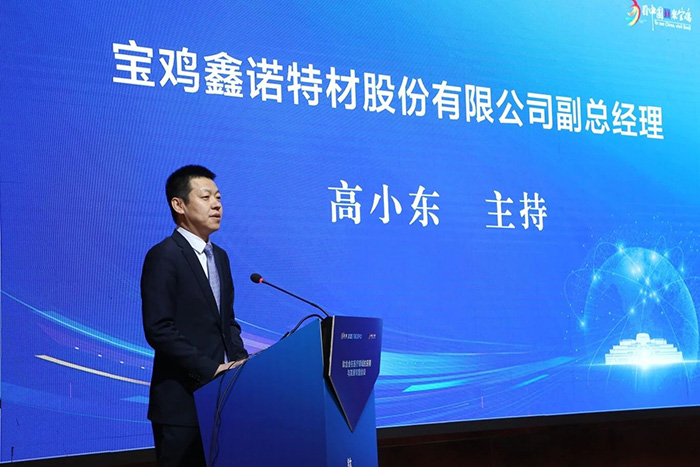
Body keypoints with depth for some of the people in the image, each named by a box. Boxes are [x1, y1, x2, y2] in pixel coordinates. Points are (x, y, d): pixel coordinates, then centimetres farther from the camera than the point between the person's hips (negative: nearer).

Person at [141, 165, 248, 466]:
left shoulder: (219, 257, 16)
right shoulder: (163, 256, -10)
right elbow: (159, 330, -17)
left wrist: (239, 361, 2)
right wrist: (209, 370, -18)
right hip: (182, 403, -7)